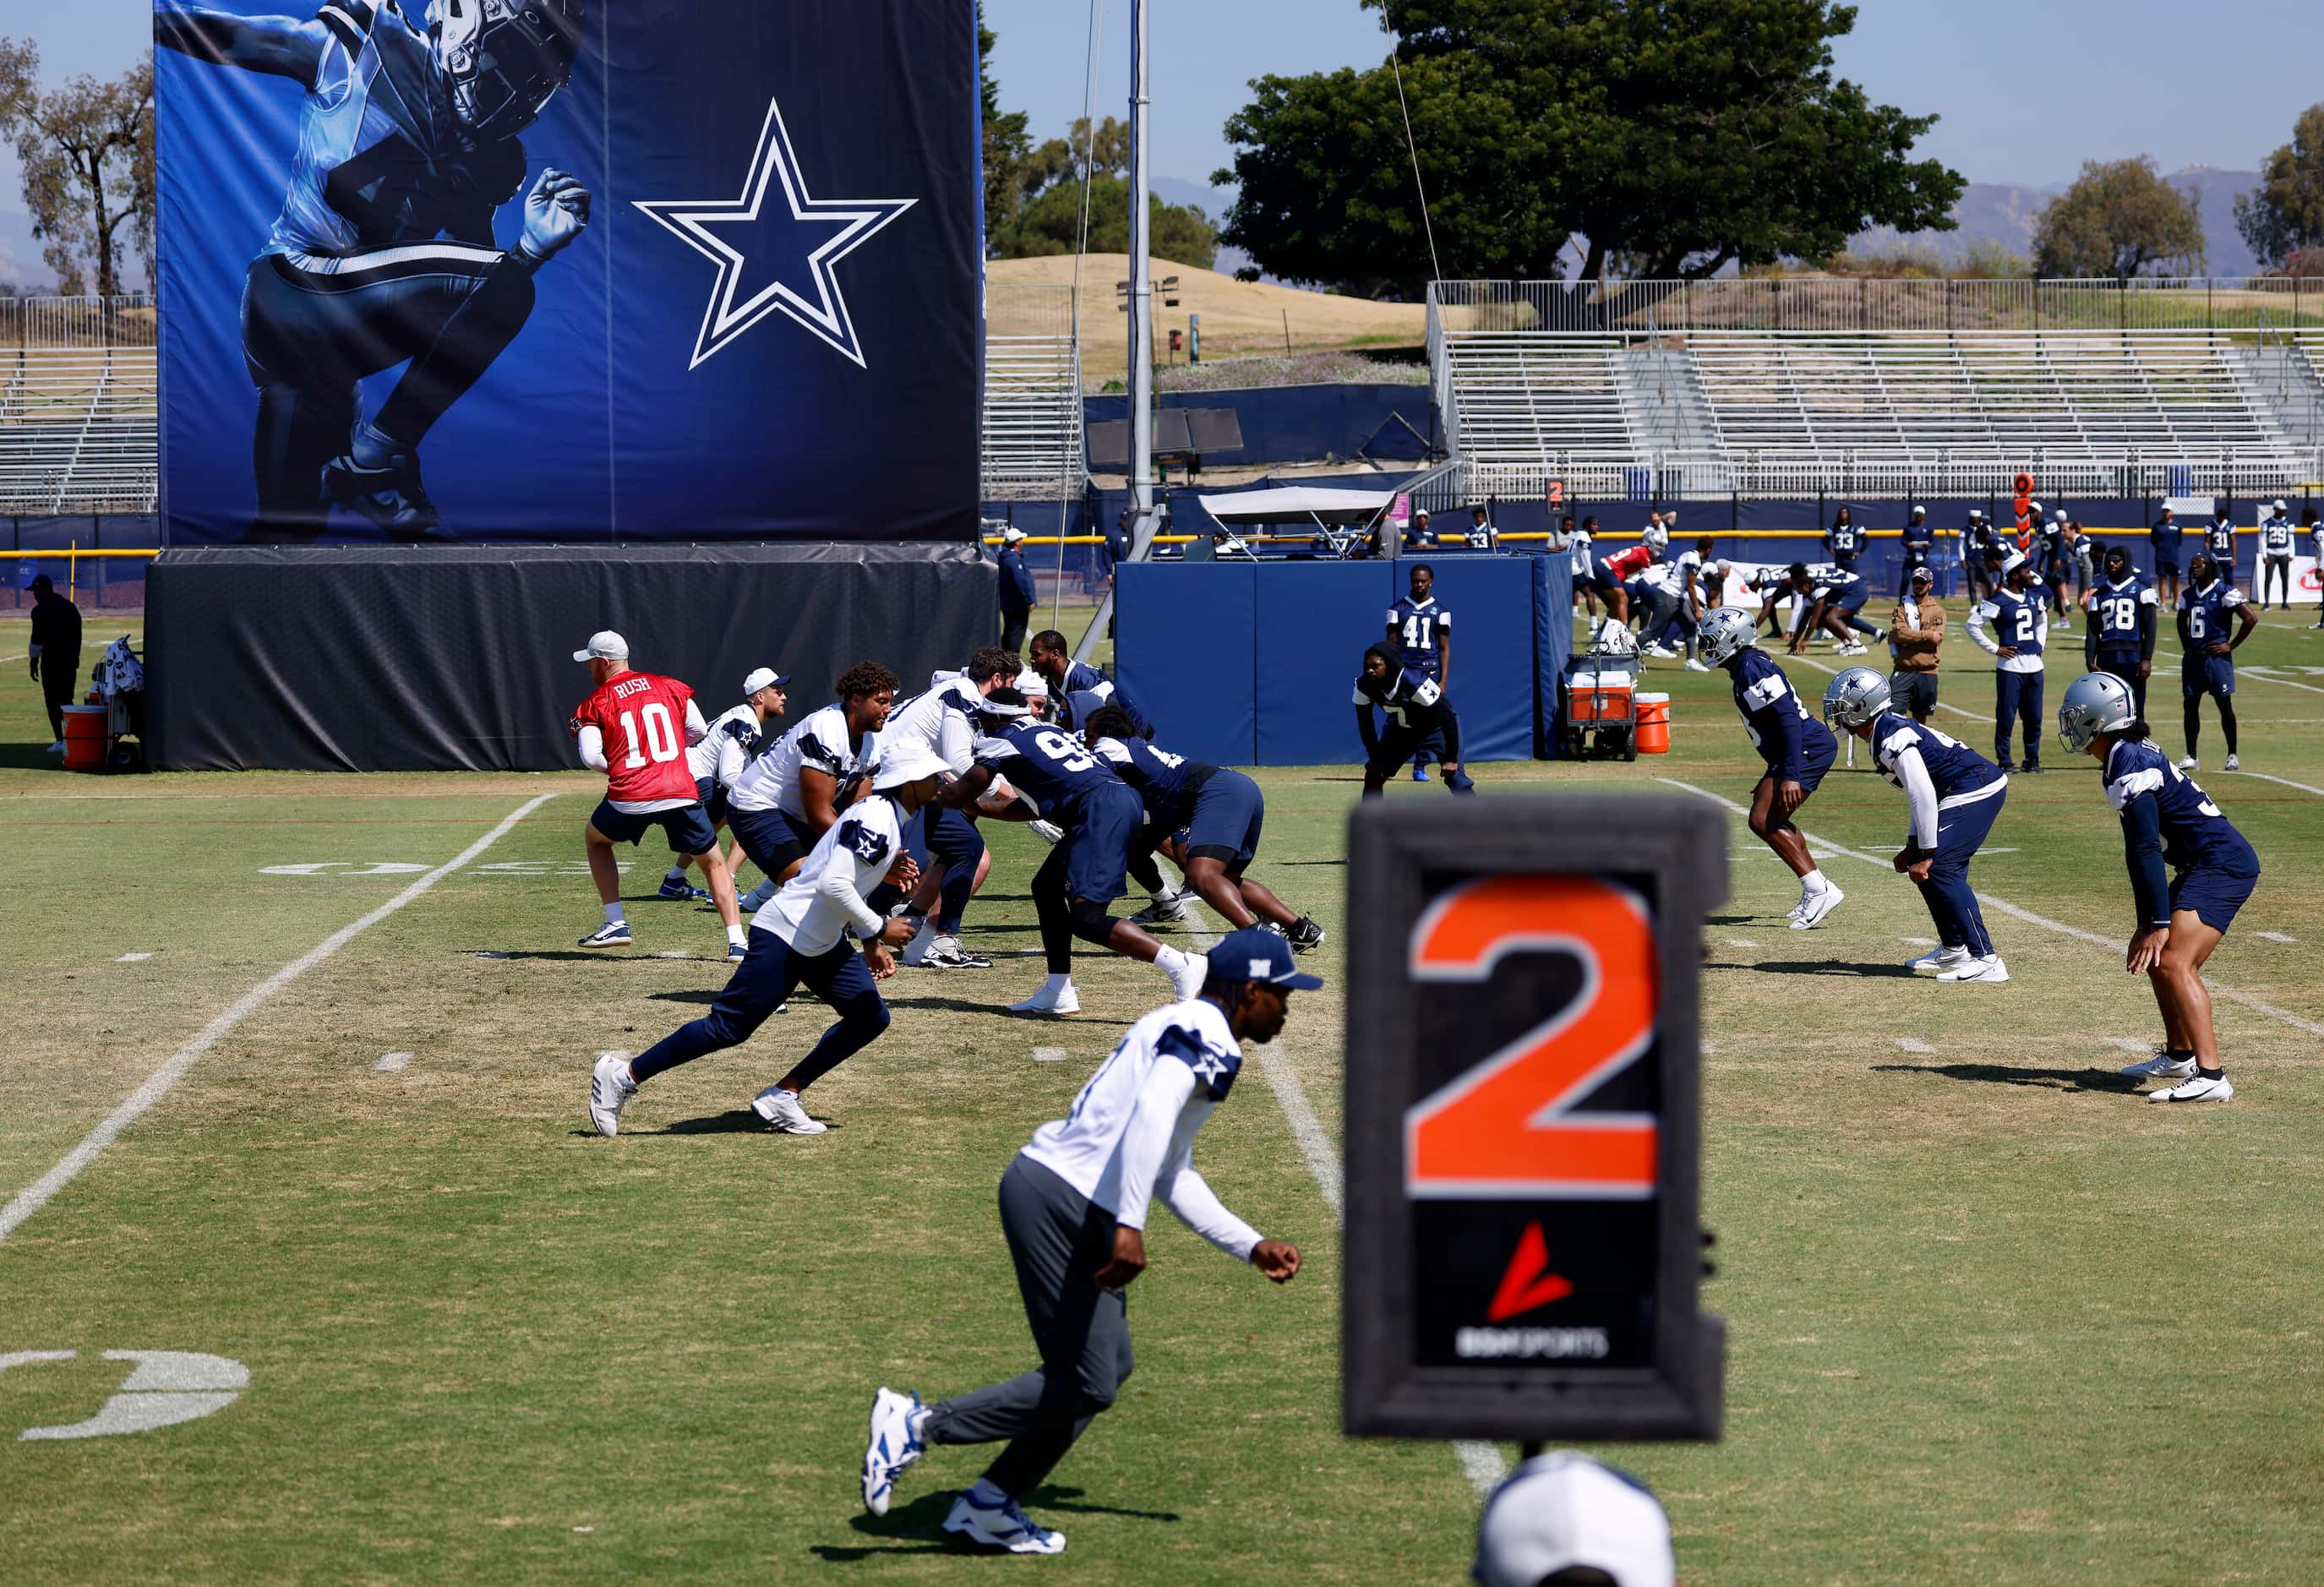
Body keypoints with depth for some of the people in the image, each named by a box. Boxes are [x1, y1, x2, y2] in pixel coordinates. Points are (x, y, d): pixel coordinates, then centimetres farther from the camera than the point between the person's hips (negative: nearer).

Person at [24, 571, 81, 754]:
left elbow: (37, 639, -11)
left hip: (51, 661, -6)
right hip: (71, 660, 6)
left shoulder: (41, 610, -7)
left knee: (52, 702, -2)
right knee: (66, 700, 15)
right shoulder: (70, 607, 14)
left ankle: (60, 741, -8)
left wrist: (34, 663, -5)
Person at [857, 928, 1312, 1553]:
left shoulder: (1181, 1030, 23)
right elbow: (1152, 1112, -28)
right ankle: (917, 1423, -5)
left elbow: (1172, 1175, 30)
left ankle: (989, 1507, 23)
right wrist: (1129, 1226, -36)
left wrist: (1252, 1246, 28)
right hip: (1059, 1202, -11)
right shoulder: (1205, 1035, -9)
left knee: (1109, 1365, 19)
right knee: (1087, 1387, -9)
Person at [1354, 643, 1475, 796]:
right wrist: (1375, 758, -9)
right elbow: (1365, 723, -7)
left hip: (1436, 726, -5)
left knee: (1454, 776, -19)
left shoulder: (1414, 683, -39)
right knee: (1374, 774, 0)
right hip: (1401, 728, 5)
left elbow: (1448, 716, -32)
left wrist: (1451, 758, -29)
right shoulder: (1363, 685, -23)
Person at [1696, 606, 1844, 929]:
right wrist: (1773, 776, 30)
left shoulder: (1752, 670, -16)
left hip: (1808, 747, -11)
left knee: (1763, 821, -13)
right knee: (1772, 819, 18)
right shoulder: (1748, 667, 16)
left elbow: (1789, 720, -24)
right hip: (1814, 746, 11)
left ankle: (1819, 890, -14)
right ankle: (1815, 893, 20)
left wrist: (1790, 776, -29)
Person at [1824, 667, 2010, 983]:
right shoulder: (1892, 730, 16)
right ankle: (1954, 949, 26)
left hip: (1976, 790, -10)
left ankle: (1986, 960, -20)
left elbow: (1923, 797, -20)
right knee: (1924, 865, 16)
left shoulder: (1893, 741, -16)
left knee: (1938, 867, -15)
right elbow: (1921, 794, 23)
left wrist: (1926, 853, -16)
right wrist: (1912, 846, 20)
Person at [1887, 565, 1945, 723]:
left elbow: (1937, 639, -9)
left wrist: (1911, 637, -9)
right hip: (1904, 670, -1)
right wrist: (1928, 635, -13)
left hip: (1927, 673, 1)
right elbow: (1899, 633, -11)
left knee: (1920, 719, 11)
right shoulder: (1903, 607, 6)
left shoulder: (1938, 611, 5)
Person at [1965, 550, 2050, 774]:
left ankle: (2032, 760, 20)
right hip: (2010, 666, -6)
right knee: (2006, 716, -2)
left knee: (2034, 718, 10)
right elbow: (1973, 625, -8)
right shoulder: (1998, 601, -10)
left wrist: (2040, 644, 16)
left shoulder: (2035, 597, 10)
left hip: (2034, 665, 6)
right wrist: (1995, 649, -9)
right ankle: (2004, 761, 6)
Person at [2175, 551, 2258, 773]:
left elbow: (2251, 618, -14)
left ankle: (2232, 755, 9)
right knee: (2191, 704, 5)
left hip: (2216, 655, -6)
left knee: (2224, 705, 0)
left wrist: (2231, 645, -11)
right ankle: (2191, 757, 9)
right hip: (2192, 656, 6)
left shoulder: (2225, 592, -10)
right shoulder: (2187, 594, 10)